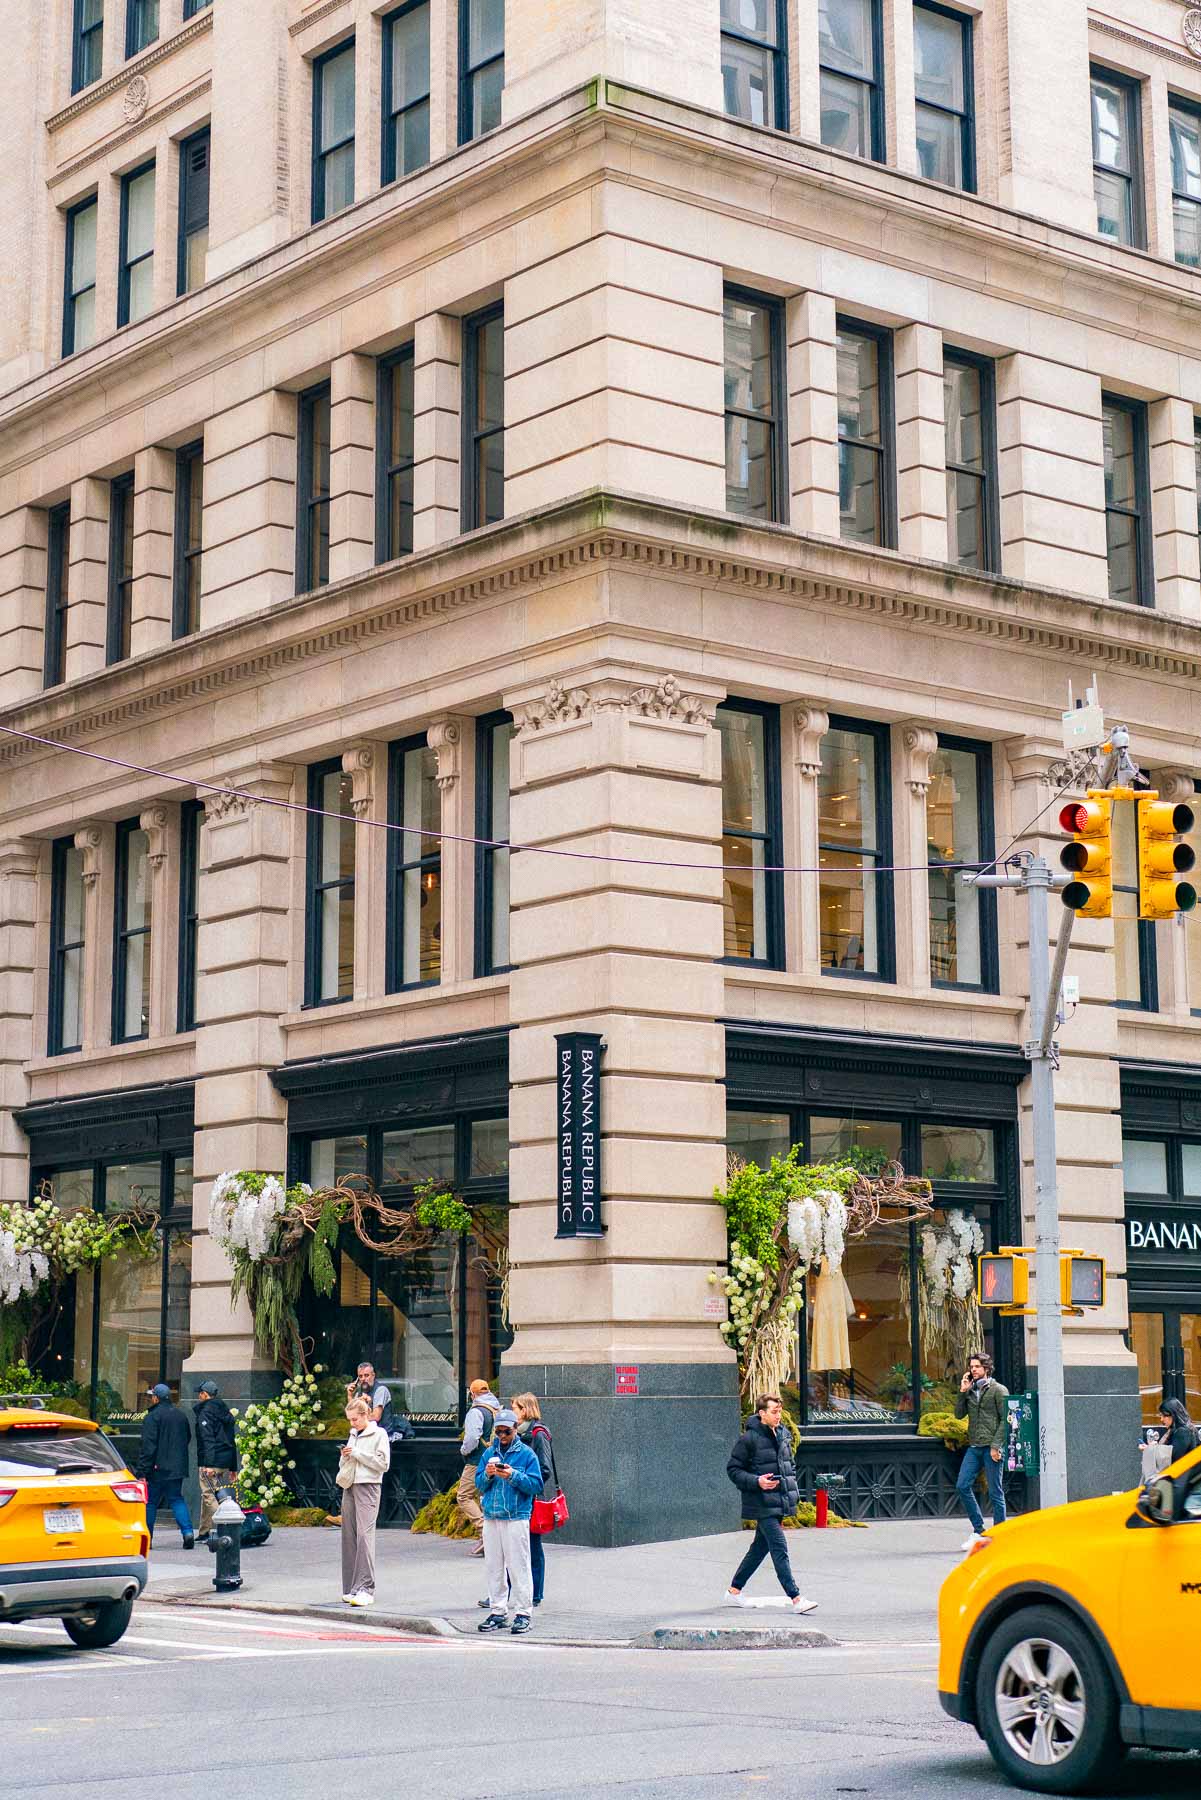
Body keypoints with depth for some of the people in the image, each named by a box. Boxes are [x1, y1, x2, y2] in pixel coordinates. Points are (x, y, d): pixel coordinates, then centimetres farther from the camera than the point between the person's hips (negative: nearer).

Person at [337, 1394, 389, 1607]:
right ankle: (351, 1588, 7)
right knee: (349, 1536, 3)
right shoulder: (353, 1435, 19)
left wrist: (357, 1453, -10)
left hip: (368, 1487, -7)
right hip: (349, 1487, 7)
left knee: (364, 1534, -15)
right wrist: (345, 1456, 1)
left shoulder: (378, 1434, -1)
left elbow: (382, 1464, -9)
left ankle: (366, 1589, -20)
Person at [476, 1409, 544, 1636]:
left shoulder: (526, 1454, 1)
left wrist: (513, 1476, -17)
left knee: (518, 1567, -6)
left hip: (517, 1517, -5)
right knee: (494, 1566, 8)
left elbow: (536, 1485, -6)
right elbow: (479, 1485, 13)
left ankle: (523, 1614, -2)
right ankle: (498, 1612, 16)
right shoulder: (489, 1453, 14)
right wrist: (487, 1475, -8)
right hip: (491, 1518, 5)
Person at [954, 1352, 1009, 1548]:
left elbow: (1005, 1420, -7)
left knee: (995, 1491, -1)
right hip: (974, 1447, 6)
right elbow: (959, 1414, 10)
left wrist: (996, 1445, -15)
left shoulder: (998, 1390, -2)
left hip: (991, 1448, -6)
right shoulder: (970, 1390, 15)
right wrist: (962, 1392, 0)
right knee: (963, 1486, -2)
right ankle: (978, 1530, 9)